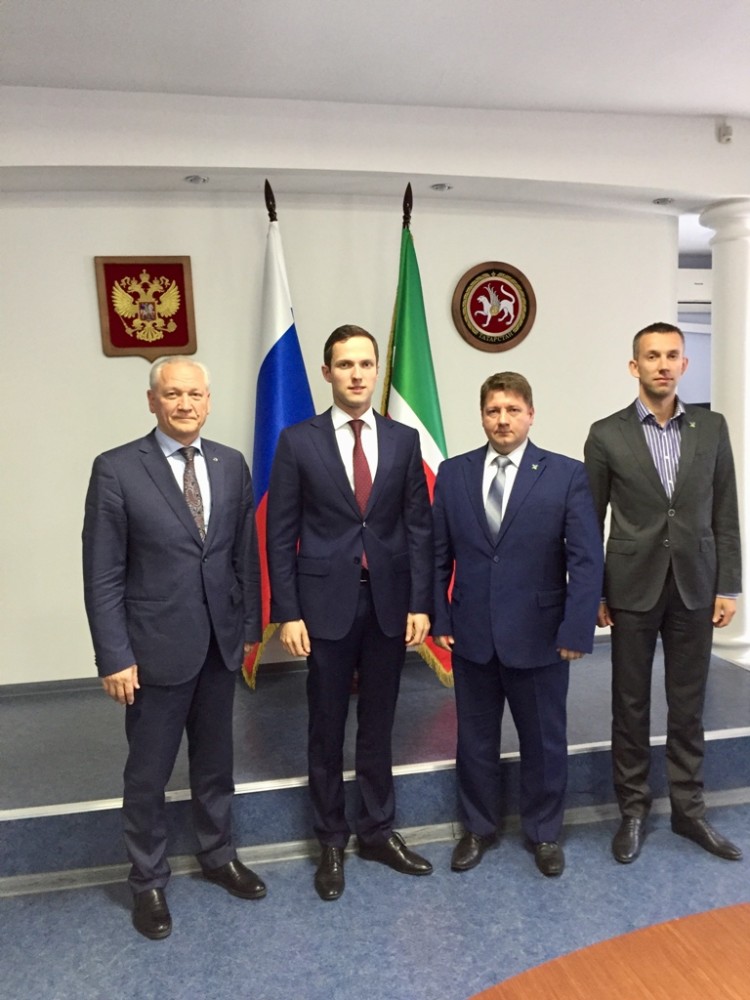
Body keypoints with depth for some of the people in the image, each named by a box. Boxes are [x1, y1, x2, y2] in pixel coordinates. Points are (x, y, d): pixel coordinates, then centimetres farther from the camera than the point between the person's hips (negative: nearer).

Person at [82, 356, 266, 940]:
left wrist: (251, 624, 6)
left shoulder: (232, 465, 2)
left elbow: (246, 553, 6)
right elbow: (102, 575, -10)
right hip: (156, 647, -4)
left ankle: (218, 855, 42)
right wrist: (115, 657, -12)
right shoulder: (117, 470, -10)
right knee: (148, 773, 12)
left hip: (221, 644, 4)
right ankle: (148, 881, 34)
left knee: (215, 761, 20)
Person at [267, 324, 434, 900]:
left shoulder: (404, 439, 4)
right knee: (327, 729, 11)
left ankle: (378, 832, 34)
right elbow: (281, 534, -3)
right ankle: (332, 842, 30)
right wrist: (288, 613, -8)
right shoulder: (298, 441, -3)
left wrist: (420, 604, -2)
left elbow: (419, 526, 3)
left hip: (389, 603, 2)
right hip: (326, 603, -2)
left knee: (378, 725, 15)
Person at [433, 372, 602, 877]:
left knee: (544, 740, 15)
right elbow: (438, 554, 4)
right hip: (472, 633, 2)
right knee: (476, 739, 16)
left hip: (540, 635, -2)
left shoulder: (567, 474, -6)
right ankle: (479, 827, 38)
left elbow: (586, 558, -8)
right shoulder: (453, 473, 1)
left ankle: (544, 833, 38)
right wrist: (439, 618, -1)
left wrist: (577, 630, -12)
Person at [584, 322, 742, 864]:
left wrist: (728, 586, 0)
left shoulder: (712, 428, 4)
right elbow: (590, 522, -1)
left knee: (688, 705, 12)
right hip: (633, 588, -2)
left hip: (694, 587, 2)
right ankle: (633, 810, 24)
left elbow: (725, 515, 5)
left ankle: (689, 808, 28)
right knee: (630, 705, 8)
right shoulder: (606, 434, -3)